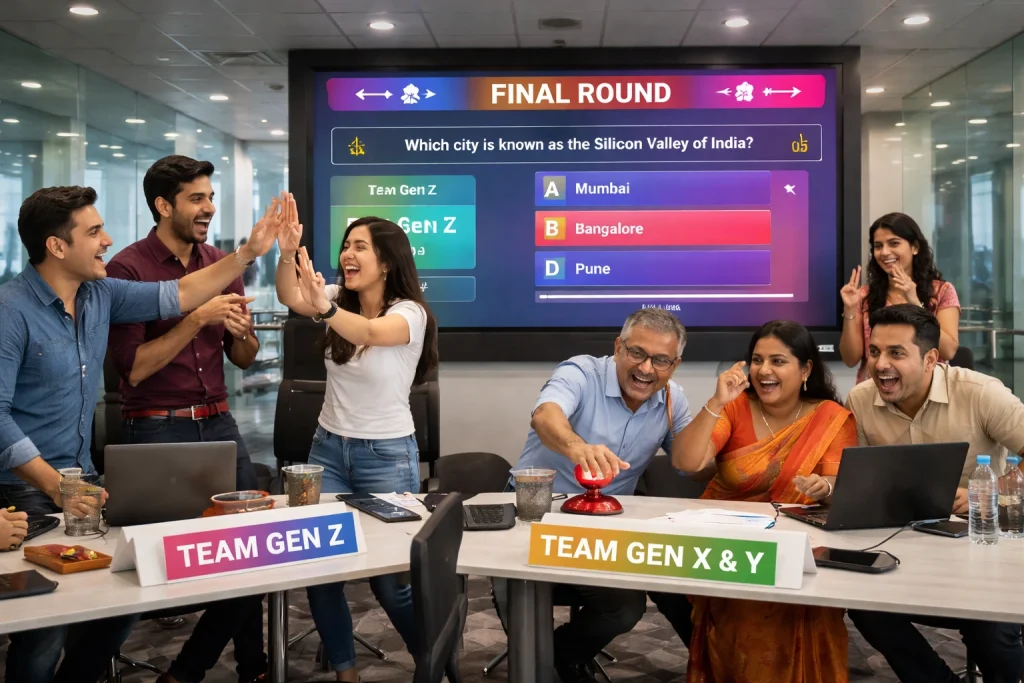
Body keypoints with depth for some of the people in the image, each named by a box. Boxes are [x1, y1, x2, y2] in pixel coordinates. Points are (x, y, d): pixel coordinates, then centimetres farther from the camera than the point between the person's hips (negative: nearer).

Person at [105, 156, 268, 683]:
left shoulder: (222, 265, 9)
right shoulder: (127, 268, -8)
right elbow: (133, 369, -14)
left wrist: (241, 330, -9)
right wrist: (196, 319, -18)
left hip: (219, 423, 6)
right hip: (157, 430, -5)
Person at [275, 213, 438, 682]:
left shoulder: (410, 312, -13)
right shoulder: (340, 300, 3)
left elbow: (371, 333, -37)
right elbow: (289, 298, -17)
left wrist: (323, 309, -55)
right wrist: (288, 252, -35)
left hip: (387, 455, -5)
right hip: (329, 449, 5)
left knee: (390, 576, 0)